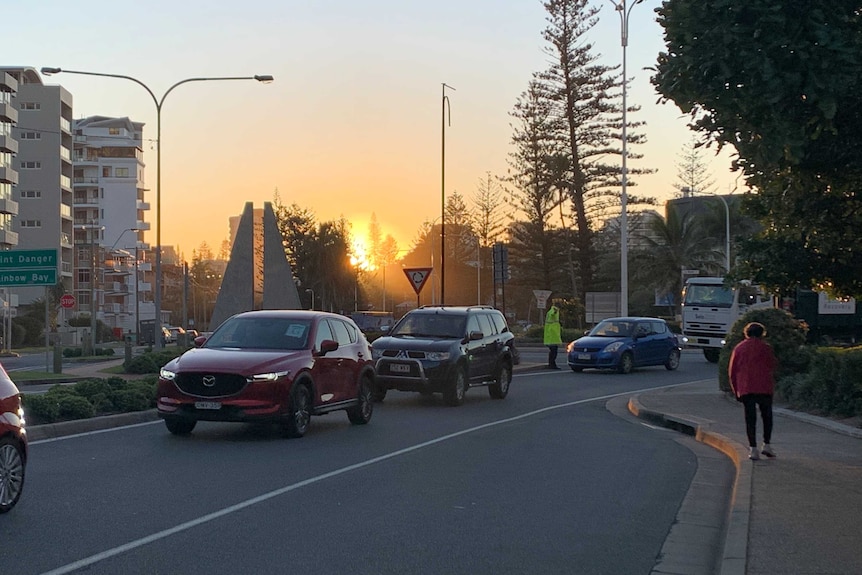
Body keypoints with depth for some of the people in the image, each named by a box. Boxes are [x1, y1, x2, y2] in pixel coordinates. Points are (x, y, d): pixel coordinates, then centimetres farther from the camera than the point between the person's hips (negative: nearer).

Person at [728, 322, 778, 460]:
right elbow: (773, 366, 0)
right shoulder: (765, 348, 1)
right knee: (767, 416, 13)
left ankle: (753, 448, -4)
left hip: (745, 389, 2)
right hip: (764, 388, -2)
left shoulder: (738, 348, 9)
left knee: (750, 418, 3)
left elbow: (732, 371, 8)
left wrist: (736, 390, 13)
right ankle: (766, 445, 9)